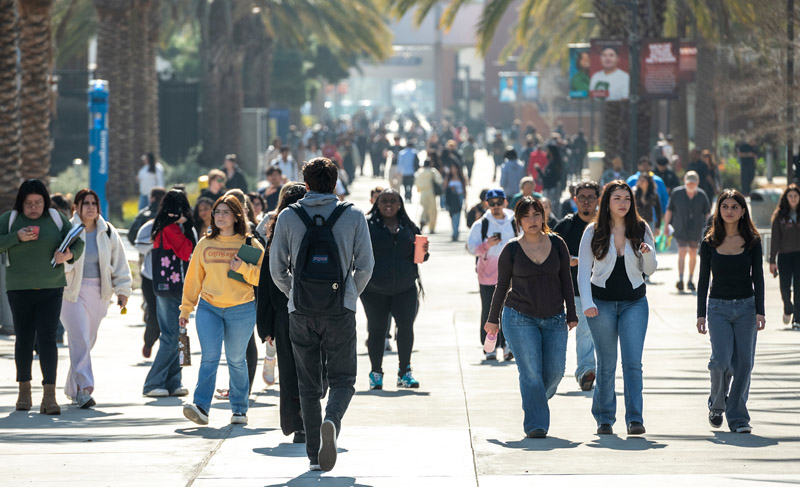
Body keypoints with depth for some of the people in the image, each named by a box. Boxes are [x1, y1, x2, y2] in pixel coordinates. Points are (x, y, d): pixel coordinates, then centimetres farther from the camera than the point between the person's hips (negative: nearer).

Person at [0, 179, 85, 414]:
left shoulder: (57, 219, 5)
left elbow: (78, 243, 7)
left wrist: (69, 255, -15)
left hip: (51, 289, -1)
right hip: (19, 289, 1)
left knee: (47, 338, -10)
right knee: (24, 340, 8)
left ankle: (49, 396, -15)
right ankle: (24, 391, 24)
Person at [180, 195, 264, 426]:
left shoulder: (250, 245, 1)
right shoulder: (205, 244, 8)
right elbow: (194, 277, 12)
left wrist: (242, 267, -18)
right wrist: (186, 309, 11)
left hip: (241, 310, -1)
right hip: (208, 308, 1)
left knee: (236, 360, 7)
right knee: (209, 357, -13)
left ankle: (239, 409, 18)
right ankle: (201, 407, -19)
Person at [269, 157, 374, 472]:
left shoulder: (288, 217, 1)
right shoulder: (353, 217, -1)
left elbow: (277, 268, 3)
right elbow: (365, 266, 1)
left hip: (301, 312, 1)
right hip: (340, 310, -1)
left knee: (308, 385, 10)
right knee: (342, 378, 6)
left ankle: (315, 455, 9)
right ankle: (332, 421, -25)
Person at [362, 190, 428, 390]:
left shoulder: (408, 226, 11)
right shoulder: (367, 224, 0)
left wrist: (424, 252, -4)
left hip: (405, 288, 2)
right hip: (374, 289, -2)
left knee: (406, 325, -5)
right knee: (376, 328, 3)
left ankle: (404, 372, 6)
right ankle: (376, 372, 14)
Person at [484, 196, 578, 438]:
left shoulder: (557, 244, 4)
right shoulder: (512, 249, -1)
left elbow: (566, 281, 10)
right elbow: (502, 286, 7)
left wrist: (571, 315, 8)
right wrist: (493, 319, 10)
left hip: (554, 319, 3)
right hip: (519, 318, -3)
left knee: (555, 372, 0)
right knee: (530, 372, -11)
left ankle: (535, 402, 31)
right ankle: (536, 425, -7)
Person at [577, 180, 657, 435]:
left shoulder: (641, 229, 3)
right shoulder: (593, 232, 0)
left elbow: (649, 270, 5)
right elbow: (584, 269, -1)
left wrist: (648, 253, -17)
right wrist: (587, 303, -12)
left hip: (634, 302, 1)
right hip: (602, 302, -1)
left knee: (633, 362, -10)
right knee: (606, 364, 4)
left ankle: (635, 419, -12)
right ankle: (604, 419, 15)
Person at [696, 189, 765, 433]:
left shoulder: (752, 242, 3)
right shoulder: (709, 243, 4)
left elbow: (758, 278, 3)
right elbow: (703, 280, 6)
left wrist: (759, 311, -5)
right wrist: (701, 314, 1)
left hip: (746, 307, 1)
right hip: (718, 307, -1)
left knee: (743, 363, -3)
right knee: (721, 360, -14)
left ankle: (737, 417, 6)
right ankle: (716, 405, 13)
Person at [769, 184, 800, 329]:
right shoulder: (780, 215, 4)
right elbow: (775, 239, 4)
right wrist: (772, 260, 0)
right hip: (785, 255, 0)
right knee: (785, 287, -2)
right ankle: (788, 309, 28)